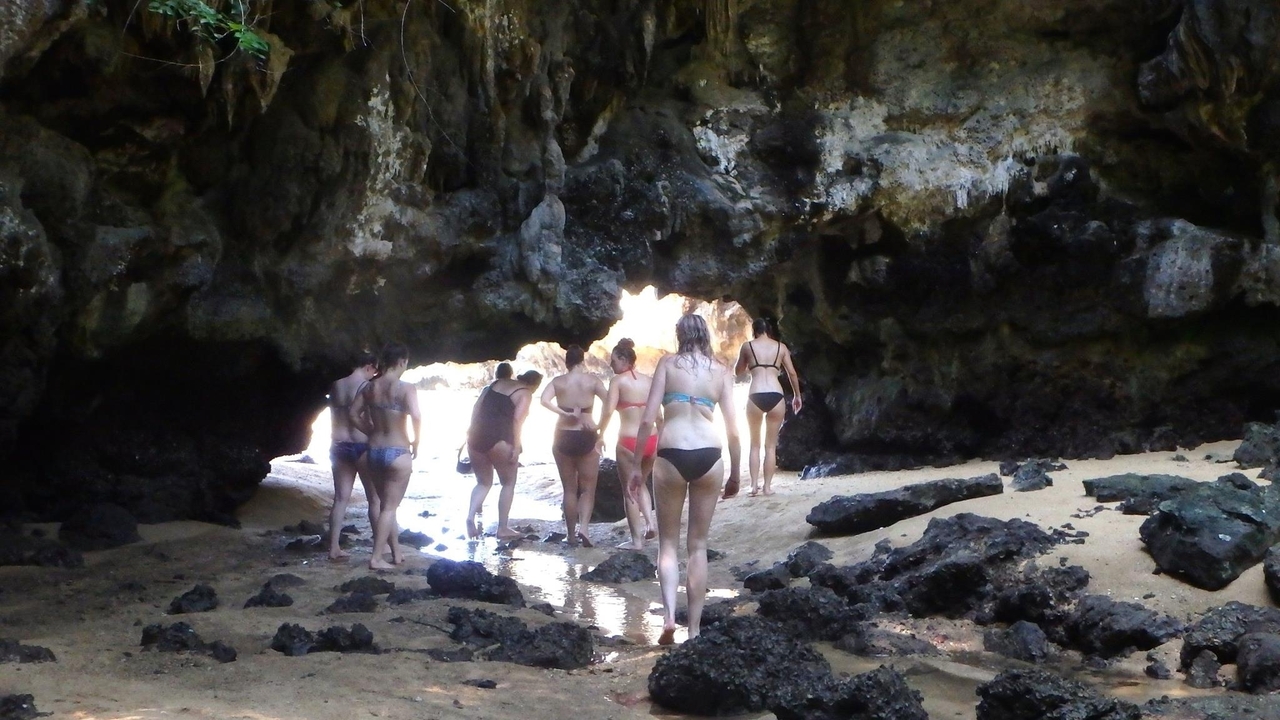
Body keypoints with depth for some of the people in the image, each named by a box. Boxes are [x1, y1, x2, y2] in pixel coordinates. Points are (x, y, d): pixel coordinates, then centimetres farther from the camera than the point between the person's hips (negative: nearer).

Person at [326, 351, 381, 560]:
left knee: (341, 498, 8)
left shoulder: (336, 386, 7)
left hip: (339, 446, 6)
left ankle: (334, 547, 6)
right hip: (362, 446, -6)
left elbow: (333, 418, 14)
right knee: (375, 498, 4)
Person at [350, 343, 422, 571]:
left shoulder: (370, 387, 4)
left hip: (374, 451, 6)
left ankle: (397, 552, 27)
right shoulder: (405, 388, -14)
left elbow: (354, 413, 9)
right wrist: (416, 442, -11)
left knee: (386, 503, 18)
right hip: (398, 452, -6)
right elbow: (416, 416, -26)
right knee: (390, 507, 2)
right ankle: (376, 558, -2)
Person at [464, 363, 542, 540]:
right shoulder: (525, 394, 2)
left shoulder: (493, 385, 20)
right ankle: (502, 529, 11)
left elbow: (476, 408, 15)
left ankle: (471, 517, -5)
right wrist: (516, 448, -12)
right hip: (499, 440, -6)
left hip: (476, 437, 6)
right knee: (508, 483, 12)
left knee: (483, 482, 18)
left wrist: (472, 433, 17)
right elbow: (517, 420, -11)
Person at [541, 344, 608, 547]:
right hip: (587, 437, -1)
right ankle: (584, 526, -15)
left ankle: (571, 534, 13)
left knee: (570, 489, 12)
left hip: (563, 437, 1)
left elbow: (544, 400, -17)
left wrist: (565, 413, -12)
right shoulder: (592, 380, -3)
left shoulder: (558, 382, 0)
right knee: (588, 488, 7)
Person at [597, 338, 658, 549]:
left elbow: (608, 411, -16)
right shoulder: (649, 381, 8)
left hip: (629, 442, -5)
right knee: (640, 483, 28)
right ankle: (649, 523, 10)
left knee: (629, 490, 10)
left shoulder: (618, 380, -6)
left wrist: (599, 434, -4)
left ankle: (637, 540, 13)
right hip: (651, 441, 5)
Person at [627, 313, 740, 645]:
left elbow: (648, 419, -1)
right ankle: (694, 628, 11)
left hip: (672, 454, -1)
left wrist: (636, 466, 5)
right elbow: (733, 431, 6)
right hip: (709, 455, 2)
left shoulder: (668, 363, 6)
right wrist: (735, 472, 18)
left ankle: (669, 615, -9)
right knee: (698, 545, 11)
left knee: (668, 542, 10)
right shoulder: (721, 372, 11)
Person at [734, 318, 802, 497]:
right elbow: (791, 372, 9)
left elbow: (738, 371, 19)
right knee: (771, 445, 10)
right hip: (775, 397, 1)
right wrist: (797, 395, 20)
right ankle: (767, 486, 7)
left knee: (755, 444, 13)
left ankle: (754, 485, 5)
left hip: (756, 397, -1)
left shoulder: (747, 346, 7)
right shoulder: (781, 347, 10)